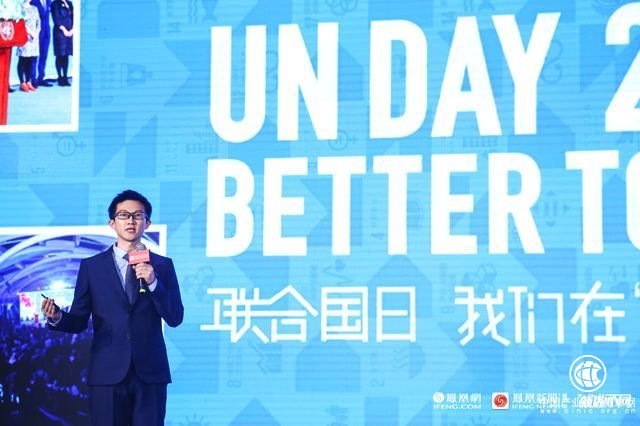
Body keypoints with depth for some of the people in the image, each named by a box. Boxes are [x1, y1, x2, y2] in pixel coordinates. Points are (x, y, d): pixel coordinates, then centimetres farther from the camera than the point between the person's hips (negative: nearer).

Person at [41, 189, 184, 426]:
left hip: (150, 373, 0)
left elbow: (175, 318, 2)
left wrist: (153, 283, -12)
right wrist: (57, 318, -16)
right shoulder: (91, 266, 8)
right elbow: (79, 321, 6)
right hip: (108, 373, 0)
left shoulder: (162, 265, 9)